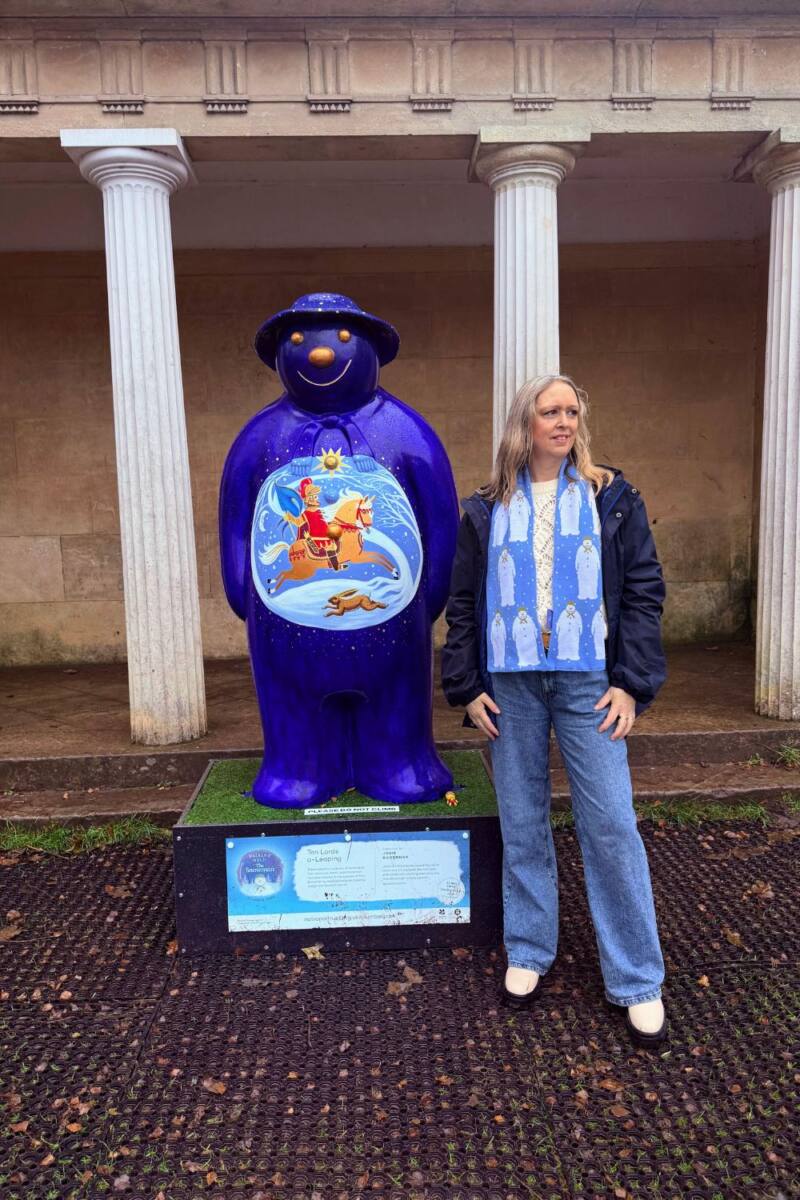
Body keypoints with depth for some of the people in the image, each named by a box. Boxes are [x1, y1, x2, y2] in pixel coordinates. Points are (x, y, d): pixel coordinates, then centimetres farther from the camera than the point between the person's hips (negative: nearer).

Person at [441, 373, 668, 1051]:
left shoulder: (611, 499, 5)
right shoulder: (487, 511, 8)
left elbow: (643, 591, 2)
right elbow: (463, 605, 9)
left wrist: (632, 683, -6)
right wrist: (466, 687, 2)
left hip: (588, 682, -1)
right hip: (509, 685, 2)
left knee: (611, 824, -2)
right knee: (521, 824, 9)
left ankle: (637, 982, 13)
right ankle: (529, 954, 27)